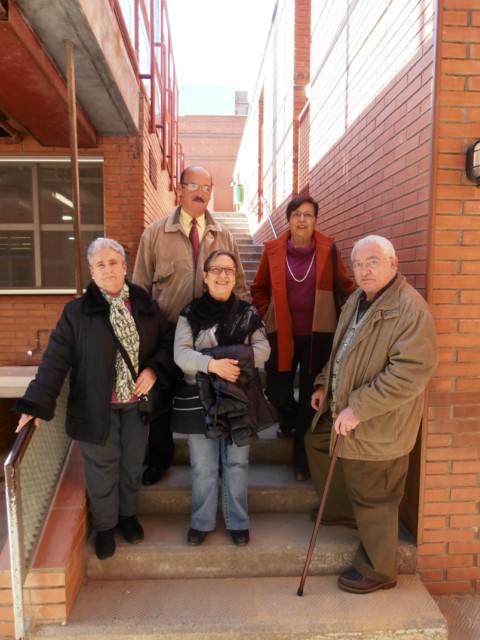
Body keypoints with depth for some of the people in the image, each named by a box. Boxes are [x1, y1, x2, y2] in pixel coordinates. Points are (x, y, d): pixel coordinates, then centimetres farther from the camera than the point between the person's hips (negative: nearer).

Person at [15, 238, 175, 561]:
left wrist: (154, 369, -14)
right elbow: (56, 360, -13)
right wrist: (36, 405, -19)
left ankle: (128, 514, 46)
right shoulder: (77, 311, -9)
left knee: (132, 465, 19)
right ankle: (105, 526, 38)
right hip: (97, 409, -2)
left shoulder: (145, 304, -1)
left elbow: (168, 340, 3)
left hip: (138, 404, 3)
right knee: (102, 470, 13)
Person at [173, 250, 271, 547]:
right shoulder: (190, 313, -2)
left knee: (237, 463, 13)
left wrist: (231, 356, -20)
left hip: (240, 398, 1)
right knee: (202, 466, 11)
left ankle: (238, 521, 32)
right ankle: (202, 521, 31)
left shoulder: (248, 312, 2)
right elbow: (181, 353, -11)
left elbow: (263, 349, -4)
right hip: (201, 398, -1)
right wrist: (213, 364, -26)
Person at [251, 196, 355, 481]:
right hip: (282, 335, 1)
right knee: (276, 391, 6)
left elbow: (344, 284, 5)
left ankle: (302, 457, 24)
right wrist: (267, 315, -1)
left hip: (317, 335, -1)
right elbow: (259, 288, 10)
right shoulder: (273, 249, 0)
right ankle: (290, 421, 42)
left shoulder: (328, 249, -2)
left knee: (310, 396, 6)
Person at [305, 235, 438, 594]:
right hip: (342, 411, 10)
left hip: (378, 425, -9)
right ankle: (342, 511, 49)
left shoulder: (410, 308, -22)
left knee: (373, 498, 6)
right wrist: (325, 385, 11)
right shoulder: (357, 300, 7)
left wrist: (358, 408, -29)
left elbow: (413, 371, -30)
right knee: (316, 442, 28)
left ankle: (378, 571, 33)